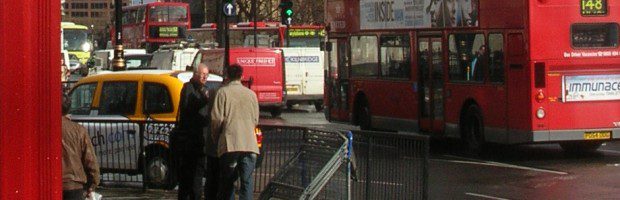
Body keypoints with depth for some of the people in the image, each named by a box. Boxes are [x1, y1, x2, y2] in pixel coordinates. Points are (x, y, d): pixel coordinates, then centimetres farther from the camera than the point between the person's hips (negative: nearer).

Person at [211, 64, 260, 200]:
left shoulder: (223, 92, 0)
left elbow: (216, 118, -4)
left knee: (227, 182, 9)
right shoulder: (251, 94, 10)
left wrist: (216, 138, 10)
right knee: (246, 182, 1)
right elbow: (255, 120, 14)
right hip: (249, 144, 2)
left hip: (230, 144, -2)